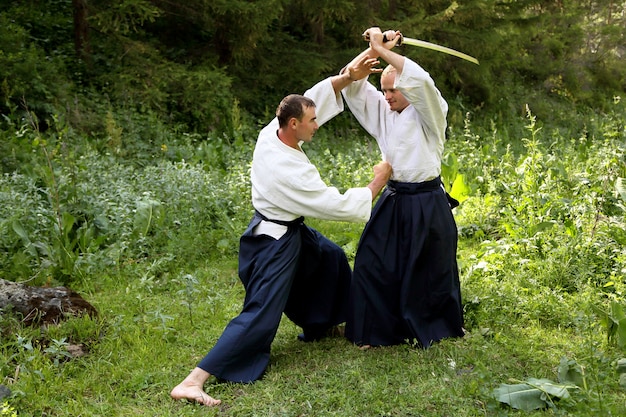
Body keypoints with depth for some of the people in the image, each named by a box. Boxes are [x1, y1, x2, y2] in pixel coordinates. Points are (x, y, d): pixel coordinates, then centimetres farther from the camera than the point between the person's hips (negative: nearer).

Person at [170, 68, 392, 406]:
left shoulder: (271, 132, -10)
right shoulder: (292, 171, -32)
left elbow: (317, 96, 1)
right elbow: (340, 206, -23)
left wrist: (349, 75, -11)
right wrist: (378, 181, -11)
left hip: (286, 230, 10)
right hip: (276, 244, -10)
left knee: (331, 258, 29)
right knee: (260, 317, -12)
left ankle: (318, 325, 50)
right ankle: (191, 383, -18)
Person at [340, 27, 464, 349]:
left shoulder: (430, 112, -7)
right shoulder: (384, 113, 8)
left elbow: (419, 80, -28)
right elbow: (352, 79, 3)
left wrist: (382, 50, -23)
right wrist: (373, 49, -10)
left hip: (426, 205, -5)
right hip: (393, 202, 5)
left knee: (430, 271, 7)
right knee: (373, 264, 2)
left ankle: (432, 329, 29)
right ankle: (377, 331, 16)